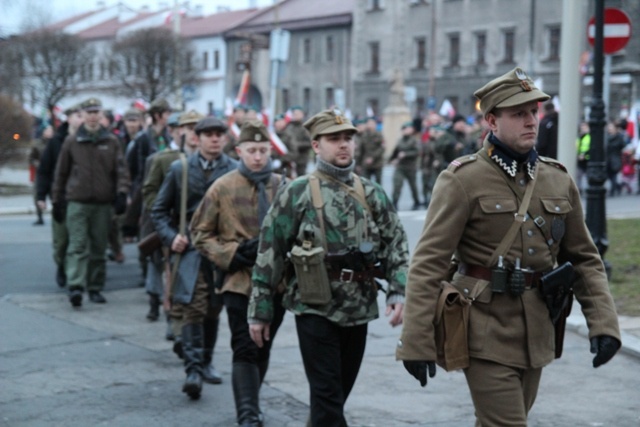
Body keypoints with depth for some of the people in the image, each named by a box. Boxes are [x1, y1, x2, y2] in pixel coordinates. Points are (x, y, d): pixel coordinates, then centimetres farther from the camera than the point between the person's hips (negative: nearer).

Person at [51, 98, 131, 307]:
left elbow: (121, 170, 3)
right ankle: (75, 287, -19)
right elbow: (61, 173, 10)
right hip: (77, 202, -2)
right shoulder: (72, 141, 5)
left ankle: (95, 288, 16)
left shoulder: (111, 142, 7)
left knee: (99, 248, 7)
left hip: (103, 203, 2)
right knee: (78, 246, -12)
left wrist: (122, 193, -12)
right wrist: (57, 201, 9)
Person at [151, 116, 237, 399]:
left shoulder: (235, 171, 2)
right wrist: (171, 236, -6)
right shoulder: (179, 169, 5)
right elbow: (159, 210, 10)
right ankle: (193, 369, -16)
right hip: (189, 248, -1)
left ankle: (205, 363, 29)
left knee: (213, 310, 12)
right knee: (192, 308, -14)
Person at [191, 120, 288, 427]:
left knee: (263, 349, 15)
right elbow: (200, 233, 2)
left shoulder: (283, 187, 3)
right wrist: (233, 253, -11)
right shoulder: (223, 188, -3)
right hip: (240, 282, -3)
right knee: (246, 350, -11)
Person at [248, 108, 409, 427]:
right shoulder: (297, 194, -4)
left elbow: (396, 244, 7)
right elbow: (269, 254, -3)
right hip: (315, 309, -4)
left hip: (359, 310, 4)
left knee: (337, 393, 15)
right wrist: (260, 312, -3)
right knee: (327, 395, -6)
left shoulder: (372, 194, 7)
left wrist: (398, 292, -8)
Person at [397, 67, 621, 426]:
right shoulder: (463, 180, -9)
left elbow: (584, 258, 11)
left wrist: (604, 323, -1)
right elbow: (428, 264, -13)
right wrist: (417, 342, -17)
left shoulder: (559, 179, 6)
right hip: (486, 333, -6)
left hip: (537, 334, 6)